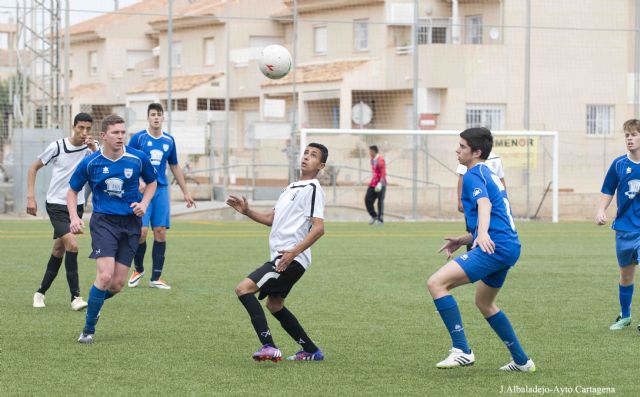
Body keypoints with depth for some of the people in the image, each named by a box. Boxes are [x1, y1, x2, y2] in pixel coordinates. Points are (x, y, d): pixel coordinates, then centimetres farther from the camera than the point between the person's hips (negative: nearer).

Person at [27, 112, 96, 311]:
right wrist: (31, 196, -5)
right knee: (72, 244, -21)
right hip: (56, 205, -4)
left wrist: (94, 149, -27)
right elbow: (34, 167, 1)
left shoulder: (91, 148, -2)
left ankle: (41, 292, 29)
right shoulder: (57, 146, -10)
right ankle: (75, 297, -17)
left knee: (59, 250, 12)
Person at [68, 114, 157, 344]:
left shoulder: (138, 159, -3)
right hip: (103, 221, -2)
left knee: (118, 284, -2)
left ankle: (95, 301, 34)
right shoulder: (90, 163, -5)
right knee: (105, 275, -20)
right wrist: (74, 217, -6)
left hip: (130, 223, 2)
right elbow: (72, 190, 9)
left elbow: (152, 182, 16)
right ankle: (88, 330, -7)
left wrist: (144, 203, -1)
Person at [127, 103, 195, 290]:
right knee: (141, 231, -12)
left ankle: (156, 278, 5)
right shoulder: (138, 138, -2)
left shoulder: (169, 141, 10)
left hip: (161, 190, 4)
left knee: (160, 232, -1)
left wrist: (185, 192, 21)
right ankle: (138, 269, 13)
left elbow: (175, 167, 20)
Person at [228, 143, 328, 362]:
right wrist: (246, 211, 11)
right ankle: (311, 351, 30)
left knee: (243, 289, -18)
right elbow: (271, 219, 26)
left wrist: (293, 252, -28)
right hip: (280, 257, 10)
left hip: (292, 259, -10)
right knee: (274, 305, 23)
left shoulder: (312, 189, -10)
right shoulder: (292, 187, 19)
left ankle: (269, 347, -23)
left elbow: (319, 228, -20)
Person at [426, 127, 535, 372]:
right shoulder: (490, 175, 25)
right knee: (484, 303, 29)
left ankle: (462, 351, -20)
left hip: (495, 247, -10)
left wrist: (483, 234, -43)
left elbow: (484, 203, -25)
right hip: (509, 247, 10)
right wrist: (464, 240, 29)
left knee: (436, 283, -17)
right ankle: (522, 361, 33)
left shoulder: (474, 175, -4)